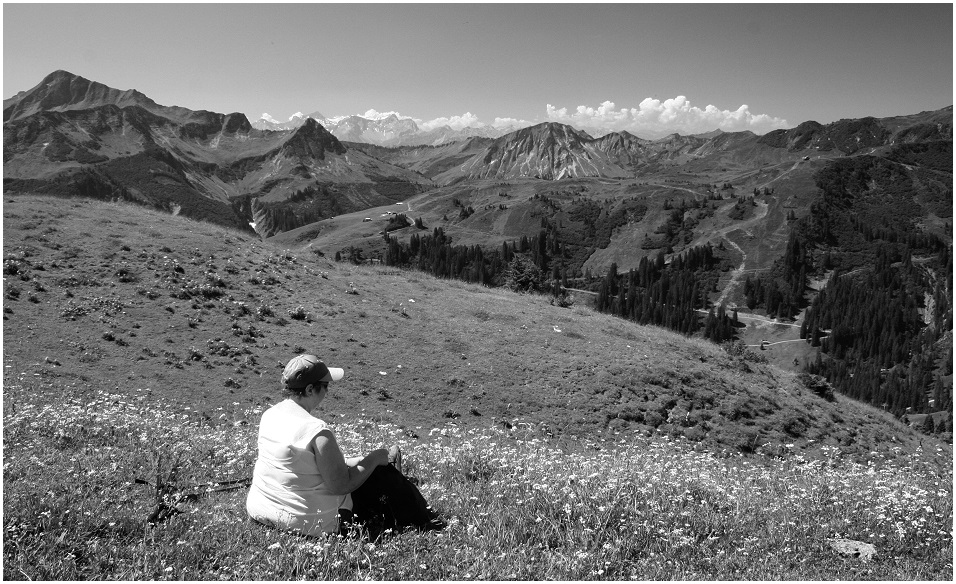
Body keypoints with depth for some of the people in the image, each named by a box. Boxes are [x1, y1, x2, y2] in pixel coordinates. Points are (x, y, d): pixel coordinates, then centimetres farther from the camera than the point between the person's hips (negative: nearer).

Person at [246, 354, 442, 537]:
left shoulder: (270, 415, -1)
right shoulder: (318, 432, -27)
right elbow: (341, 486, -21)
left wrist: (360, 460, 12)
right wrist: (373, 459, -5)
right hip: (306, 521, -8)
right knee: (383, 474, 4)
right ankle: (423, 524, 26)